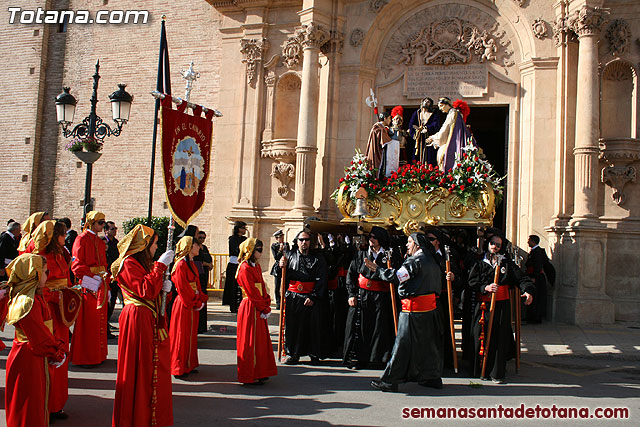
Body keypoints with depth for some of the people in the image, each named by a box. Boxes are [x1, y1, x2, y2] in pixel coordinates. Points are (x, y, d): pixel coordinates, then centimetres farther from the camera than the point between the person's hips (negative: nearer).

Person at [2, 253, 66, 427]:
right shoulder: (28, 303, -25)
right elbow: (40, 337, -22)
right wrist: (56, 353, -9)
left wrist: (57, 349, 6)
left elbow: (41, 331, 11)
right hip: (29, 360, -10)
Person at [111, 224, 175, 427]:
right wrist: (160, 265, -21)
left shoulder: (144, 263, 19)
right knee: (138, 370, -2)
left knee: (153, 369, 12)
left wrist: (164, 287, 1)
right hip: (137, 320, -9)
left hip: (152, 321, 10)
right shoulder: (129, 264, -12)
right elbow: (145, 291, -23)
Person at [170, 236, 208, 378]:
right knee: (182, 336, 0)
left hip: (193, 305, 9)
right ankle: (179, 368, 10)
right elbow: (183, 289, -18)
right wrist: (195, 303, -14)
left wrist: (202, 299, 2)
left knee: (191, 335, 15)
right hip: (184, 306, -9)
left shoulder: (191, 264, 12)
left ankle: (188, 365, 25)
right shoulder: (181, 265, -16)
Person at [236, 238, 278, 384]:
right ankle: (250, 377, 7)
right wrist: (264, 309, -13)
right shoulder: (245, 268, -14)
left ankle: (259, 373, 23)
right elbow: (252, 293, -17)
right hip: (250, 309, -9)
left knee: (261, 341, 14)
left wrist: (267, 306, 3)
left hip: (259, 310, 9)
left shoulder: (256, 267, 15)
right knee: (250, 342, -2)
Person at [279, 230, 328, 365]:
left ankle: (314, 355, 13)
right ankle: (292, 354, 14)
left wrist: (313, 297, -13)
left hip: (311, 299, -1)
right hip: (292, 297, 2)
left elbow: (321, 280, -3)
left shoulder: (317, 259, 5)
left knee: (313, 326, 1)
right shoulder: (290, 255, 11)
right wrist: (281, 266, -6)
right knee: (292, 325, 3)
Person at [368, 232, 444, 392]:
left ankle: (390, 381, 1)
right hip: (429, 308, 9)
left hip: (413, 309, -9)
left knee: (403, 345, -4)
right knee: (428, 343, 16)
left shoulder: (415, 261, -13)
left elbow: (397, 277, -21)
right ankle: (433, 377, 24)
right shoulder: (431, 260, 14)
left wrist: (377, 269, -14)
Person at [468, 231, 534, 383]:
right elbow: (472, 282, -1)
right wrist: (485, 288, -17)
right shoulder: (479, 264, 8)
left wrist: (527, 290, -19)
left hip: (502, 306, 0)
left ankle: (497, 372, 7)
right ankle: (483, 370, 13)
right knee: (482, 338, 0)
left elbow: (521, 278, -1)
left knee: (499, 339, -2)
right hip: (483, 306, 0)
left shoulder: (507, 263, 9)